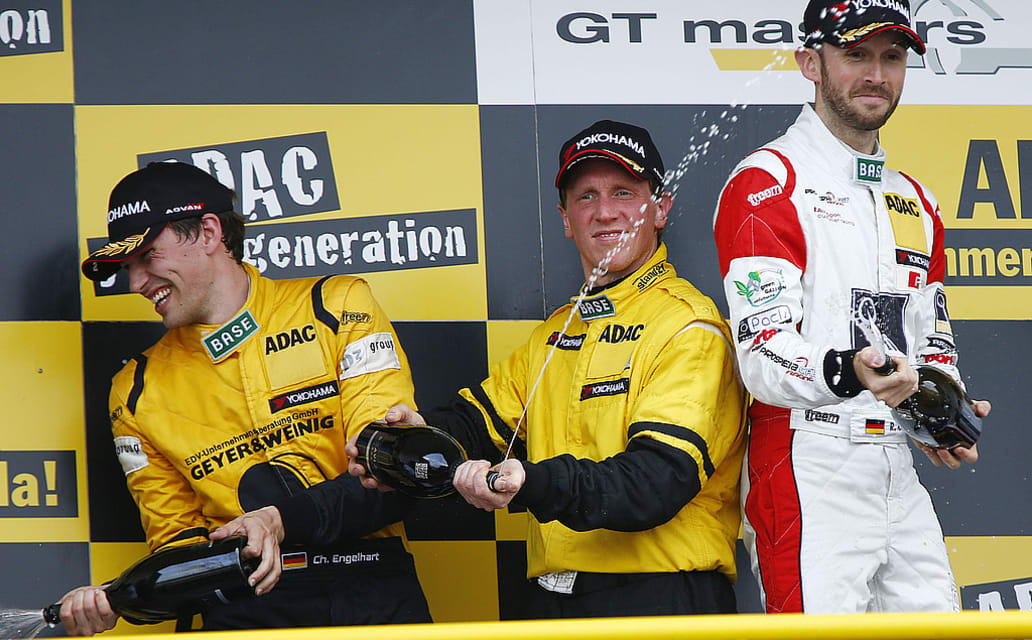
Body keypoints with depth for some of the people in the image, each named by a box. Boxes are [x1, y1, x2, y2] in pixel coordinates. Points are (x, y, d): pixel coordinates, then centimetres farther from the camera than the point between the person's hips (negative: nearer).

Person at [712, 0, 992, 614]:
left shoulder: (916, 203, 21)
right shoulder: (767, 183, -5)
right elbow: (764, 353, -16)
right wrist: (845, 373, -35)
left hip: (900, 469, 7)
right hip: (809, 472, -7)